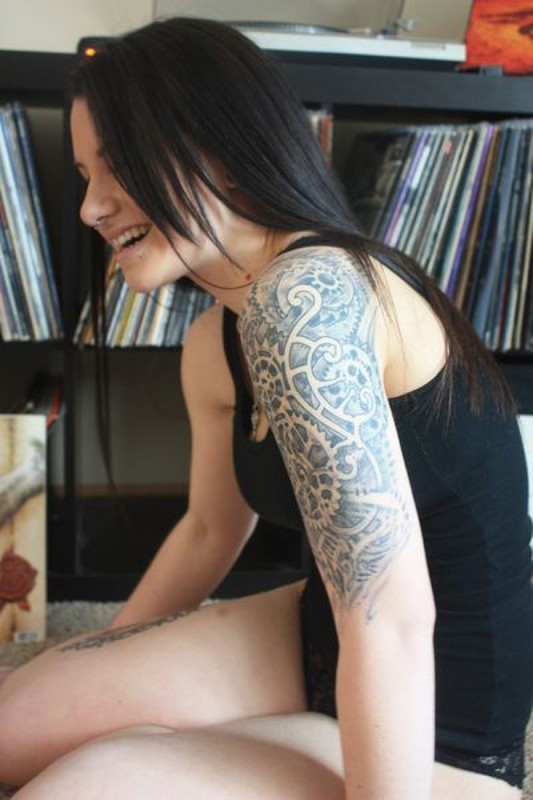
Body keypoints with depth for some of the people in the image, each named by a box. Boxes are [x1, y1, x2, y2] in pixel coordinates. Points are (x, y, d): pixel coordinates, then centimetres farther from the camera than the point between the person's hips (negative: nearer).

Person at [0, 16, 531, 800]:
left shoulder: (301, 296, -28)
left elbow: (392, 623, -32)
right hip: (322, 642, 8)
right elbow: (210, 529, 17)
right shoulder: (214, 347, 1)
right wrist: (98, 673, 26)